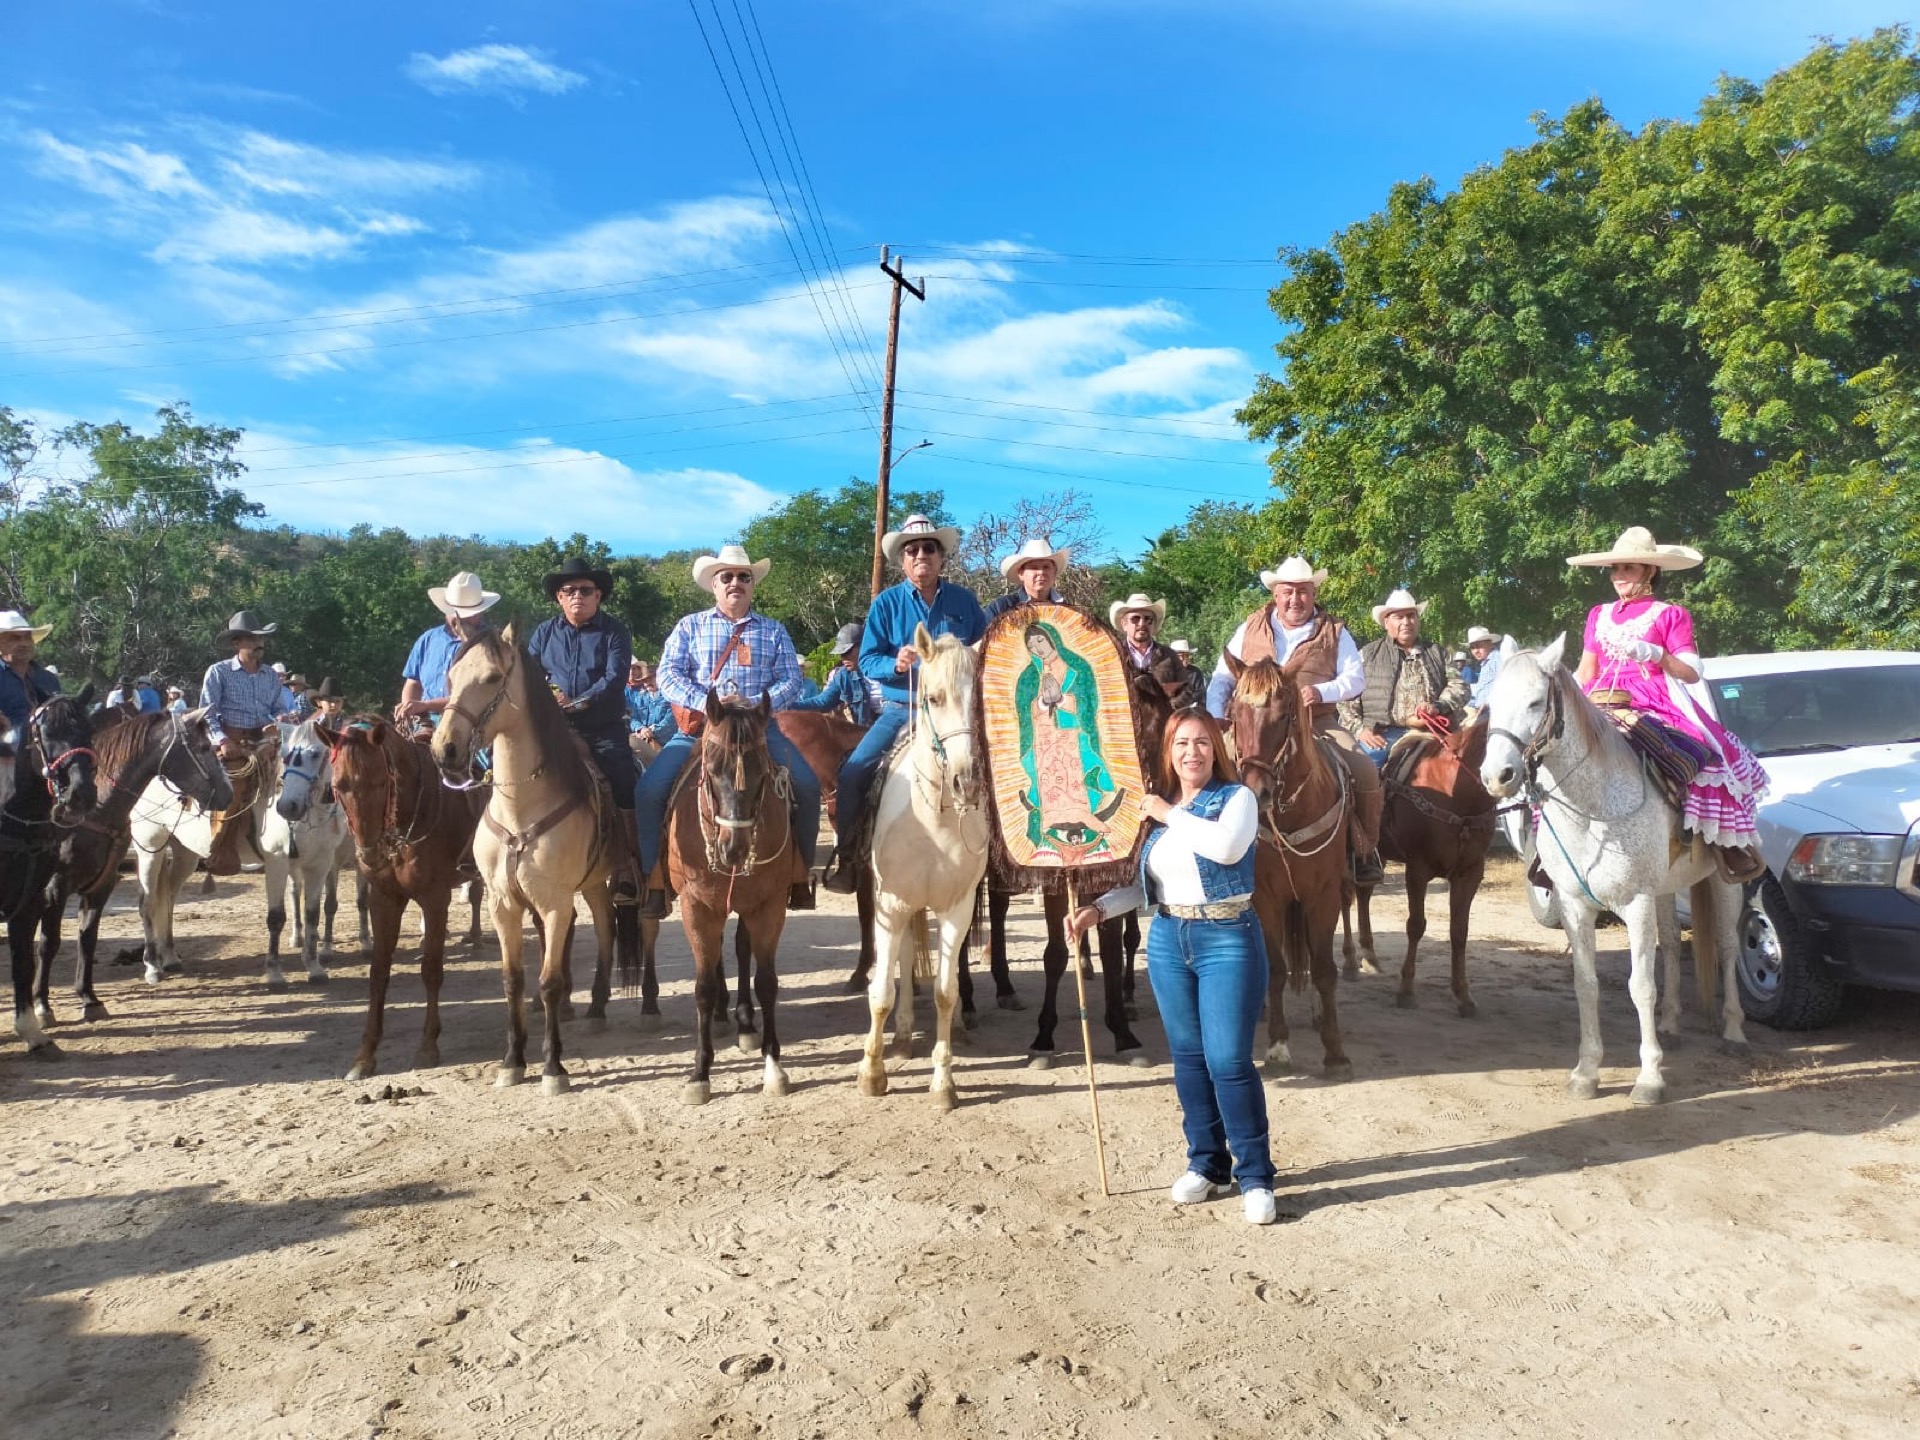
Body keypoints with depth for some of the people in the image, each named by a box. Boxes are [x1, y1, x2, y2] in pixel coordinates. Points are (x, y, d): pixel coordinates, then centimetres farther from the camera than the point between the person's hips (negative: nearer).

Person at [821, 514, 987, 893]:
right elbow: (867, 661, -2)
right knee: (853, 772, -14)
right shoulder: (886, 603, 2)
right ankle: (847, 858, 3)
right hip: (901, 710, 0)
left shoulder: (964, 601, 5)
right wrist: (895, 664, -21)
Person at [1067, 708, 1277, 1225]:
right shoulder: (1156, 807, 10)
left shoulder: (1236, 797, -4)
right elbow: (1142, 884, 12)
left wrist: (1170, 814, -15)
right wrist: (1097, 910, -1)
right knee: (1188, 1058, 11)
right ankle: (1206, 1164, 25)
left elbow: (1227, 846, -26)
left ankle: (1255, 1176, 7)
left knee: (1228, 1061, -6)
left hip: (1227, 940, -5)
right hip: (1168, 941, 5)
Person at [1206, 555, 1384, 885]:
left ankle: (1365, 852, 3)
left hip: (1317, 722, 0)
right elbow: (1222, 677, 12)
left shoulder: (1334, 633, 11)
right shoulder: (1250, 628, 11)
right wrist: (1215, 719, -4)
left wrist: (1323, 691, -16)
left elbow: (1355, 678, 5)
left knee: (1366, 773, -18)